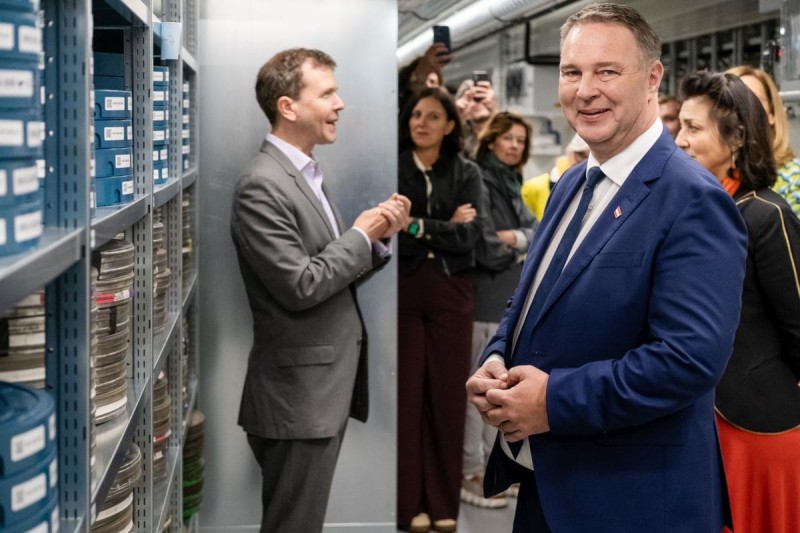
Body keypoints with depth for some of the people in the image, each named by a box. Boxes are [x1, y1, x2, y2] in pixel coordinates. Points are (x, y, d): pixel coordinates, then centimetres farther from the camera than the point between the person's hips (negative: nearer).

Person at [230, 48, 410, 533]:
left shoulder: (308, 175, 13)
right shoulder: (263, 185, -18)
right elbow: (300, 286, -22)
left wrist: (377, 238, -1)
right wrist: (360, 234, -11)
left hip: (326, 387, 10)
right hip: (299, 395, -9)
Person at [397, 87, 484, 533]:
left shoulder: (466, 173, 9)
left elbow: (471, 233, -4)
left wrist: (418, 227, -11)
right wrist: (446, 227, -8)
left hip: (451, 293, 2)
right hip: (403, 290, -1)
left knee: (448, 395, 4)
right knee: (406, 395, -2)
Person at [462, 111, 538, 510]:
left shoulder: (512, 184, 16)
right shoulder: (479, 182, -12)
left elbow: (538, 231, 7)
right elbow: (488, 248, -17)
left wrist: (515, 238, -12)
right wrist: (524, 247, 0)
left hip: (512, 297, 9)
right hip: (485, 296, -9)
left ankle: (491, 465, 25)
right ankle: (470, 473, 1)